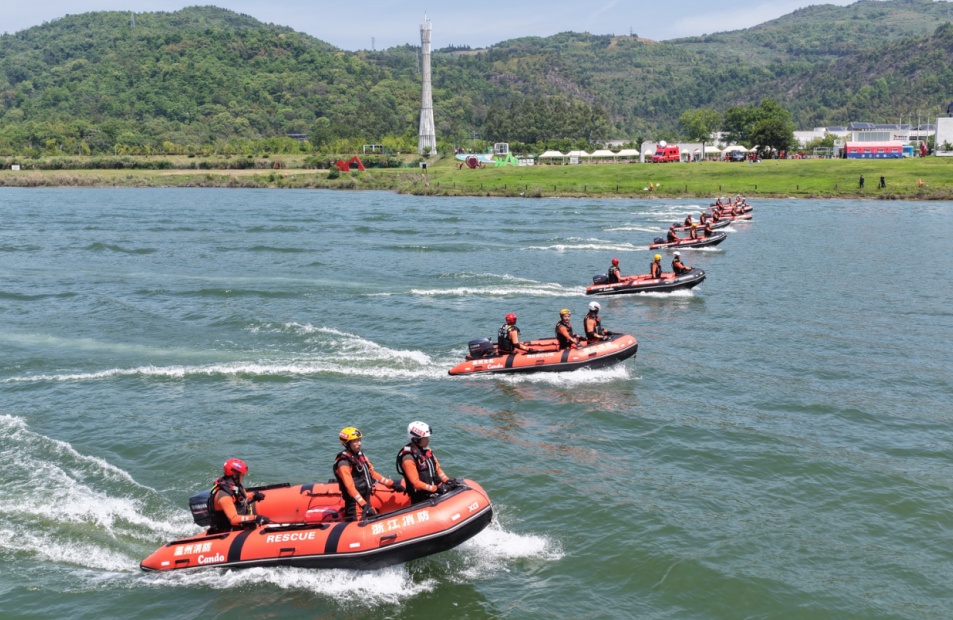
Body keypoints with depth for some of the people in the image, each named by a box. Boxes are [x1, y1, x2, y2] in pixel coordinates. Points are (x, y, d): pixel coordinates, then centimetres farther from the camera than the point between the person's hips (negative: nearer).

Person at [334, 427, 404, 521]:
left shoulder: (361, 455, 10)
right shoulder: (344, 463, -17)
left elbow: (372, 474, 19)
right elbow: (350, 487, -25)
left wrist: (392, 484, 17)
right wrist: (364, 505, -33)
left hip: (366, 501, 9)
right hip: (355, 505, -9)